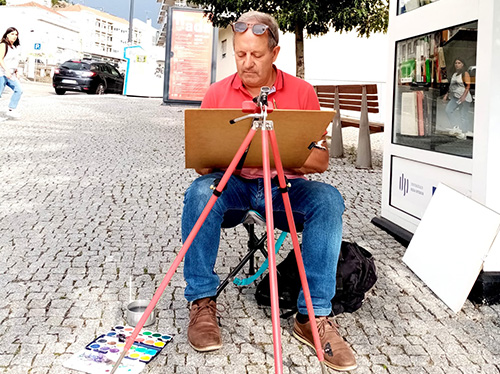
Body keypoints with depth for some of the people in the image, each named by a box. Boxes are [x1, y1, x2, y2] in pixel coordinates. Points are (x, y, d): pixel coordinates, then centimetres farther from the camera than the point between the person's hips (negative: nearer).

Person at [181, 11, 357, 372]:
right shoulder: (217, 93, 4)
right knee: (200, 191, -32)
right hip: (232, 186, 1)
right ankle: (202, 302, -19)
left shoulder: (302, 92, 2)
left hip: (284, 186, 0)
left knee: (328, 199, -29)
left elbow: (320, 159, -1)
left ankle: (314, 316, -24)